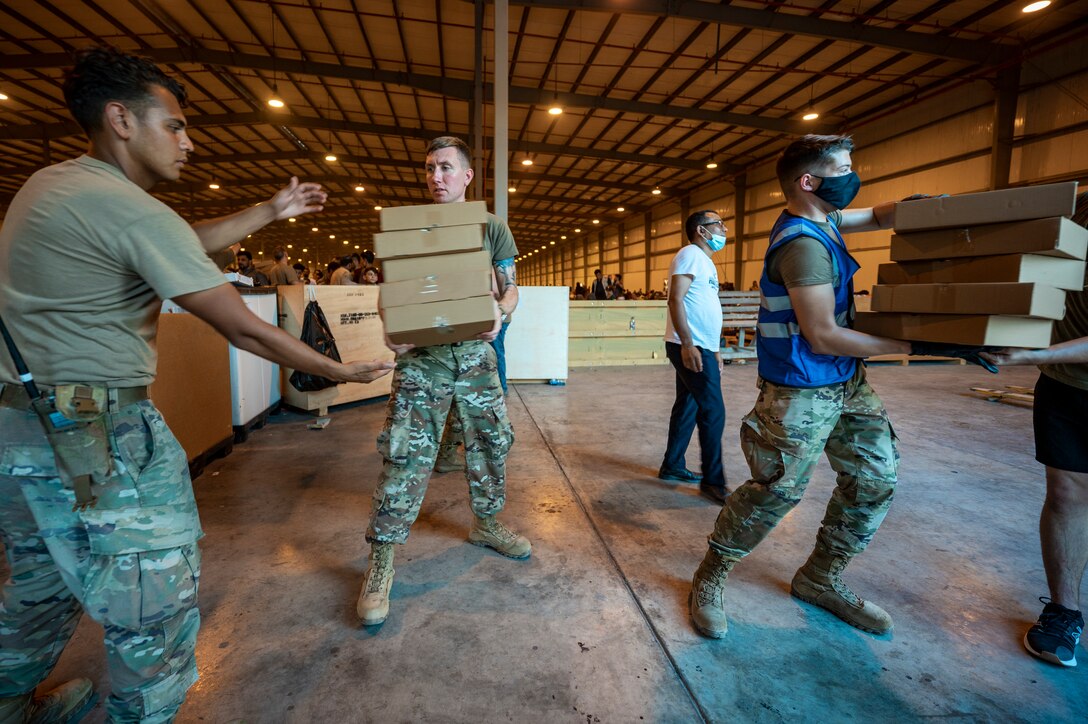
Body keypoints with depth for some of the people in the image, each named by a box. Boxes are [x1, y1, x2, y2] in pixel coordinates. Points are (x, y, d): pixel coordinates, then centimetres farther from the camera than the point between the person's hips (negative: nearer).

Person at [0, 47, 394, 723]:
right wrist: (342, 371, -8)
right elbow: (245, 330, -19)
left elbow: (191, 240, 18)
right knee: (157, 614, 3)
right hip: (98, 434, -10)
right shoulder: (136, 212, -19)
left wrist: (272, 210, 21)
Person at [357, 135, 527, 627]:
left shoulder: (492, 227, 7)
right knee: (406, 453, -6)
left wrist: (500, 315, -14)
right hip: (423, 354, -2)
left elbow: (510, 288, 8)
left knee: (492, 442, 11)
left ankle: (485, 524, 35)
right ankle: (381, 560, 7)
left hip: (476, 351, 3)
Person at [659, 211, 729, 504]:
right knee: (713, 412, -7)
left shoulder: (704, 260, 21)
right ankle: (713, 481, 3)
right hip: (691, 348, -10)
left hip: (700, 347, 10)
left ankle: (672, 466, 24)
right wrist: (688, 344, -27)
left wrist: (714, 349, 22)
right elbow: (676, 300, -20)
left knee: (688, 408, 14)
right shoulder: (691, 254, -9)